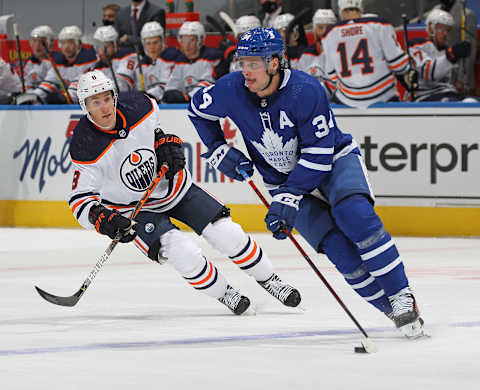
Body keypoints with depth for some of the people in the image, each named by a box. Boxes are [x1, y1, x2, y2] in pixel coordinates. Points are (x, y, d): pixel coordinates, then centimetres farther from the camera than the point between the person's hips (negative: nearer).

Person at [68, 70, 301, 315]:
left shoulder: (138, 106, -16)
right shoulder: (86, 148, -26)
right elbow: (80, 199, -21)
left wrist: (166, 142, -3)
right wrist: (101, 219, -38)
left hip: (174, 186, 3)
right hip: (135, 208, -3)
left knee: (228, 233, -4)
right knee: (183, 253, -24)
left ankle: (268, 279, 18)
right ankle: (223, 294, 1)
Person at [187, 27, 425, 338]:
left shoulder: (306, 91, -27)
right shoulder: (232, 90, -14)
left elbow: (319, 154, -26)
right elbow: (198, 109, 8)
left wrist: (287, 199, -30)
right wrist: (219, 151, 3)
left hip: (335, 161, -3)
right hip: (286, 180, 3)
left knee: (354, 215, -32)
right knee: (336, 246, -17)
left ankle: (402, 296, -21)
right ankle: (393, 310, -8)